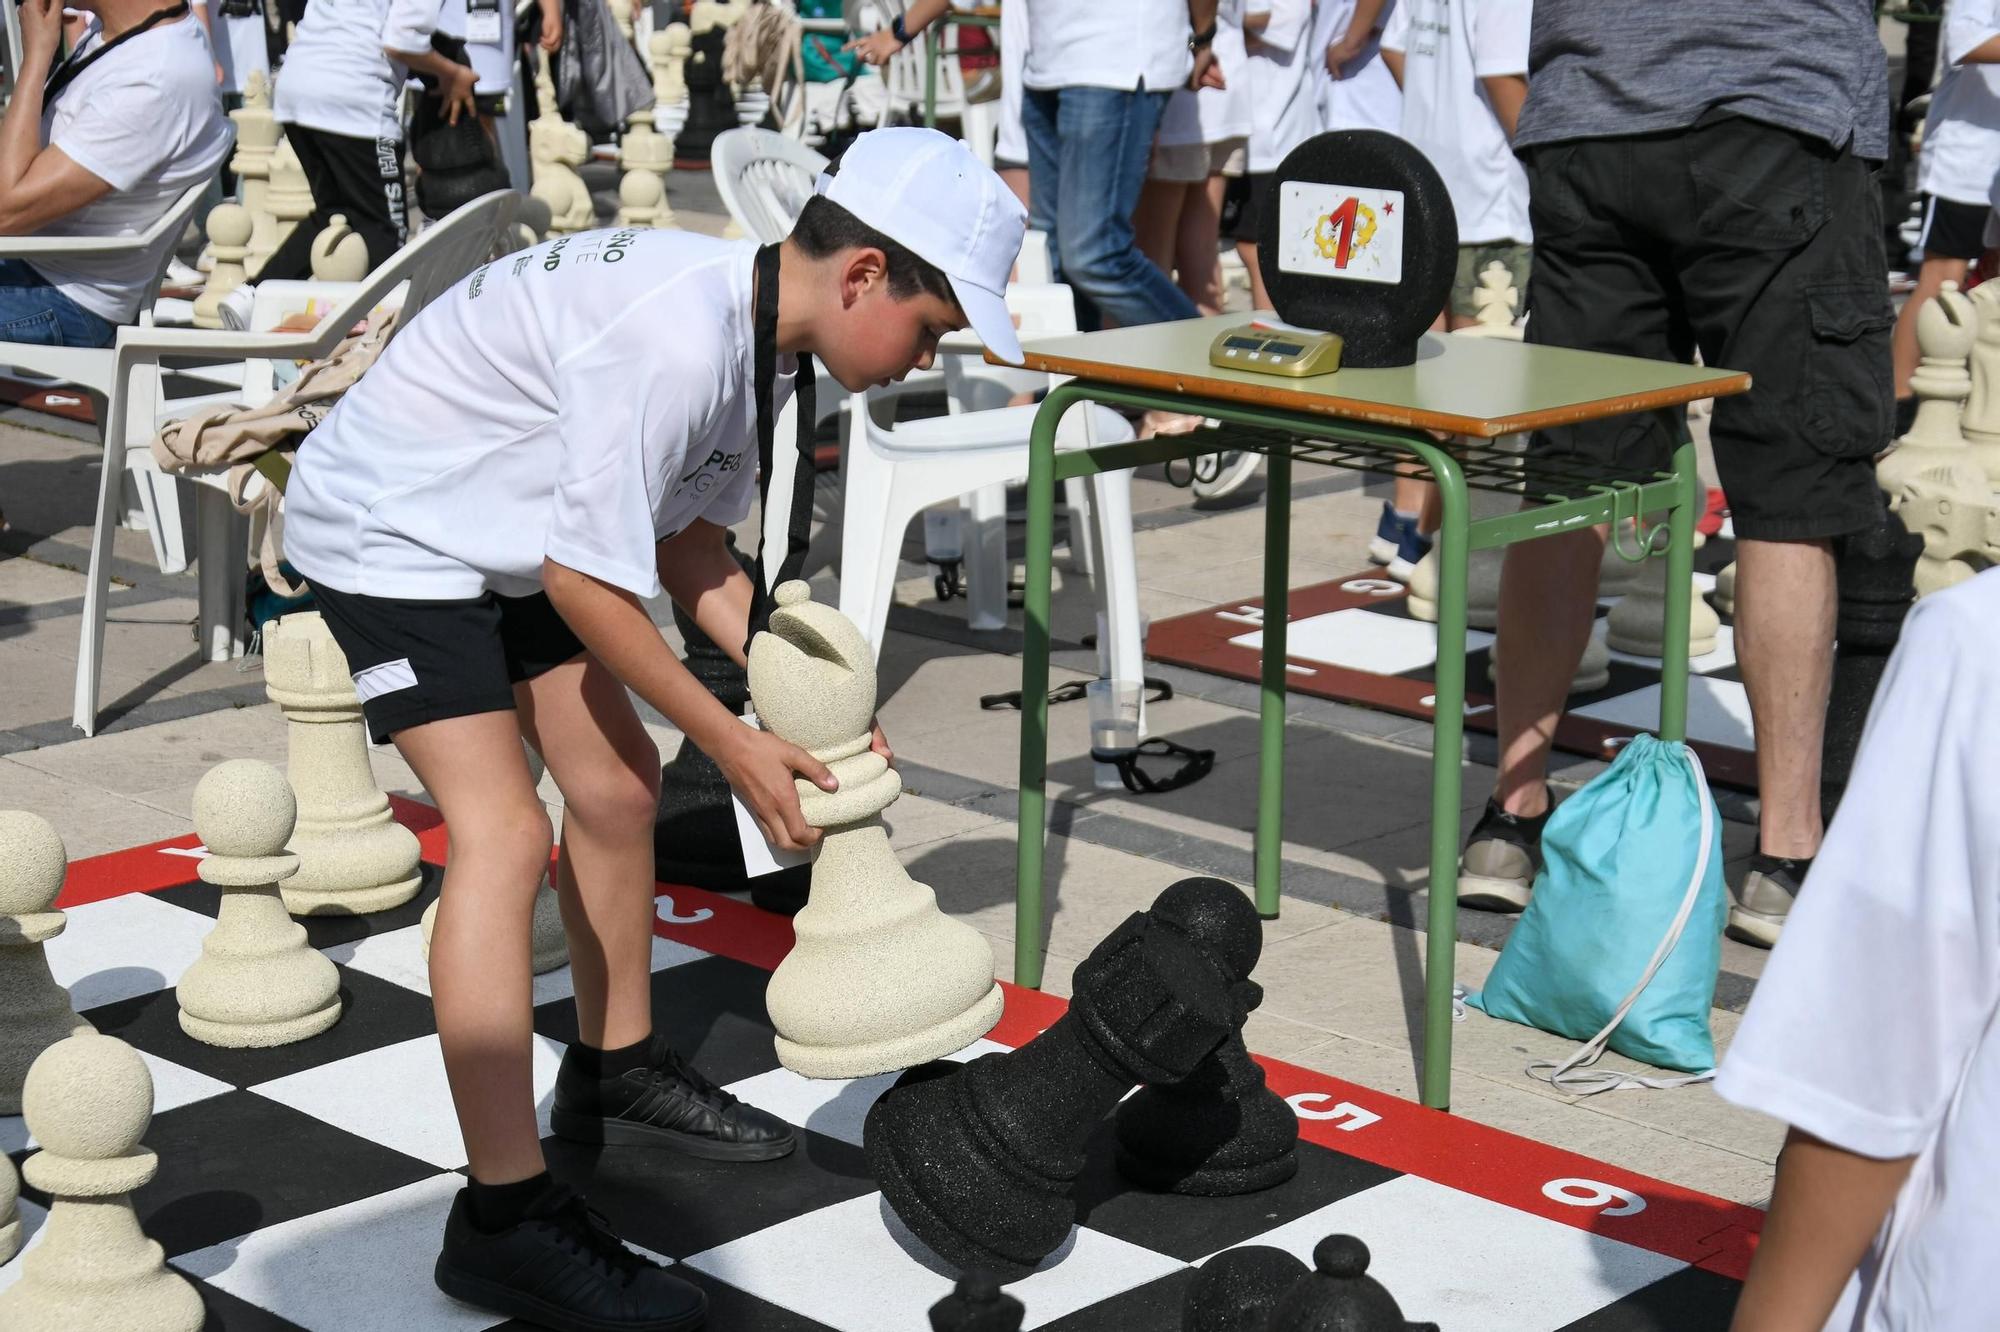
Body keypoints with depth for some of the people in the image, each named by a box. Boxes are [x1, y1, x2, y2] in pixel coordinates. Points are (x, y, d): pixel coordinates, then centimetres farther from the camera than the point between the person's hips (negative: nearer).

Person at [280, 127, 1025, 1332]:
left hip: (499, 531, 10)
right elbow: (589, 582, -28)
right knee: (504, 832, -18)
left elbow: (686, 540, 5)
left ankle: (615, 1072, 33)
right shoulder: (673, 342, -34)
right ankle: (507, 1219, -15)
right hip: (388, 531, -10)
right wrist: (736, 746, -18)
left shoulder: (756, 328, -4)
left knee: (618, 780, 14)